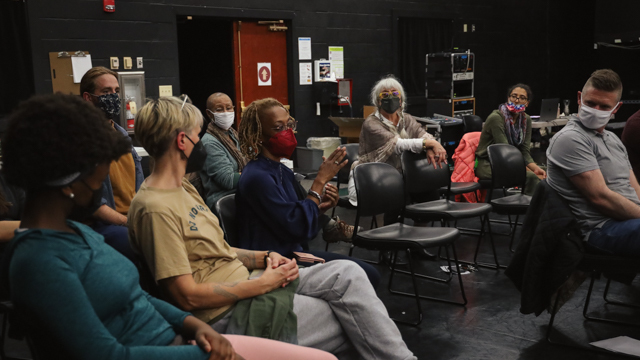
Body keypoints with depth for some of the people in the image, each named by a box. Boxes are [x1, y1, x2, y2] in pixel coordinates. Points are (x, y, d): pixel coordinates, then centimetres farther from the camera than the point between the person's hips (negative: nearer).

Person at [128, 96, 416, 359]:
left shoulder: (183, 187, 13)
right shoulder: (155, 208, -19)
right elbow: (187, 296, -21)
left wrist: (266, 259, 0)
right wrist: (263, 284, -17)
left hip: (245, 285, 9)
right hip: (225, 314, -9)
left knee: (347, 274, -6)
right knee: (355, 326, -9)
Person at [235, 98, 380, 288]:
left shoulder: (283, 172, 8)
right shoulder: (256, 177, -21)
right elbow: (298, 228, -23)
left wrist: (322, 206, -6)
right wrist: (321, 180, -18)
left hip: (295, 252, 9)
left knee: (370, 274, 3)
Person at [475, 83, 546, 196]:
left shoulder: (526, 120, 4)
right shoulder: (496, 118, -17)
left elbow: (524, 152, 0)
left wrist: (536, 168, -20)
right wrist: (530, 171, -29)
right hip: (487, 165, -7)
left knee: (543, 176, -20)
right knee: (530, 177, -30)